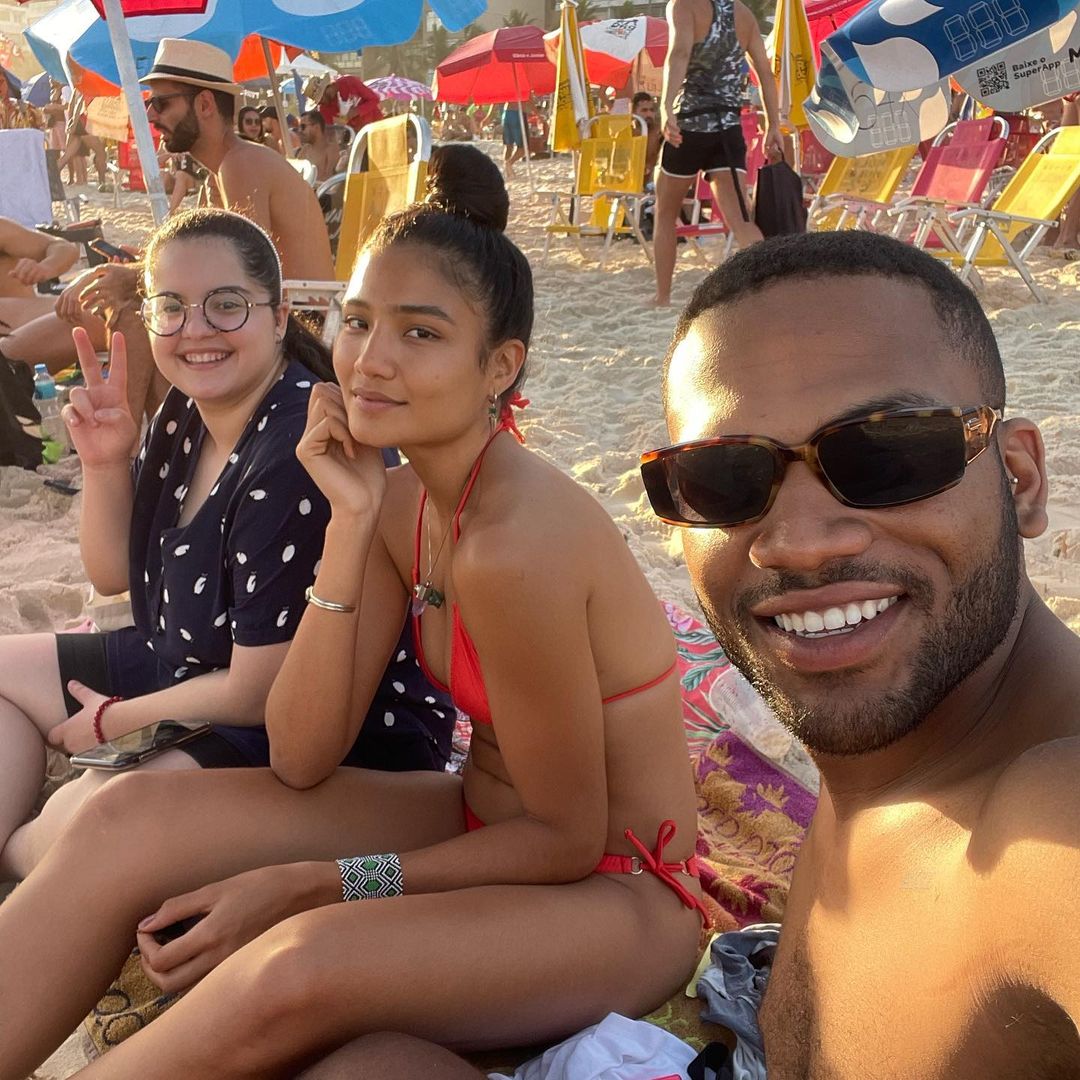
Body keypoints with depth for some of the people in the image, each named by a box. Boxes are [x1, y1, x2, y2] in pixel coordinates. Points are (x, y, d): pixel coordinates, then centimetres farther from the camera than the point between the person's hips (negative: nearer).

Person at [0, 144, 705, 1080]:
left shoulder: (513, 544, -28)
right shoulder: (402, 498, -4)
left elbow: (569, 838, -18)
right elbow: (300, 760, -7)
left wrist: (312, 885, -16)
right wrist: (348, 526, -16)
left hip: (616, 892, -7)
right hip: (484, 823, 7)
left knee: (303, 967, -34)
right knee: (132, 819, -9)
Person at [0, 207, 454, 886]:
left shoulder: (301, 452, -28)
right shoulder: (189, 410, -1)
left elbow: (260, 692, -23)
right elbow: (113, 575, 12)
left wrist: (116, 719, -7)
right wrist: (104, 462, -6)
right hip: (196, 668, 10)